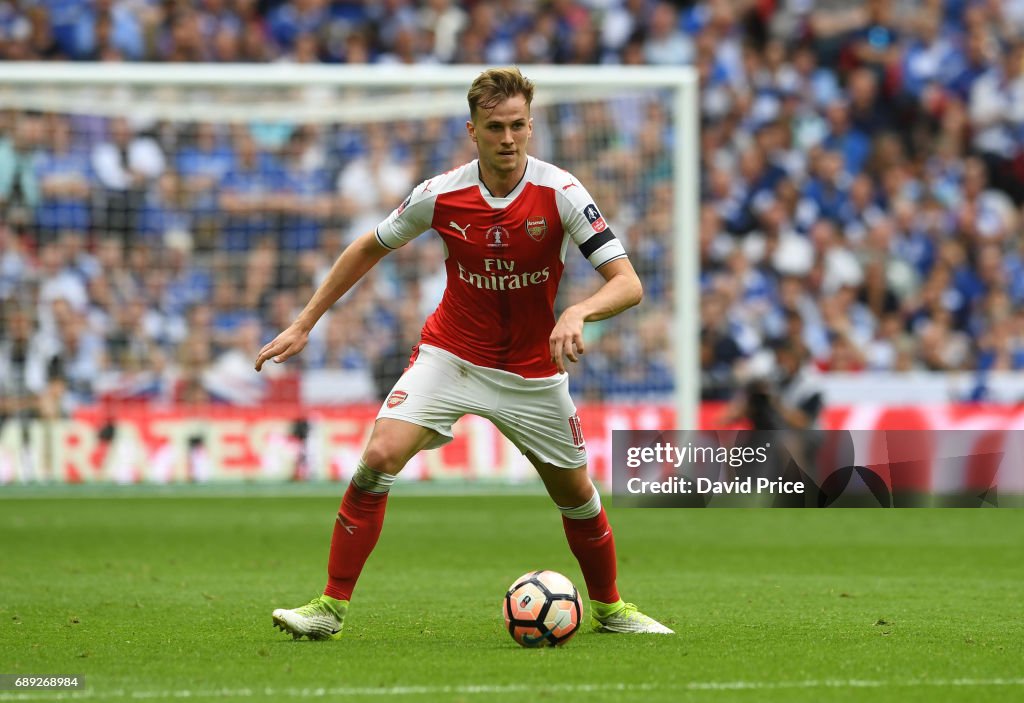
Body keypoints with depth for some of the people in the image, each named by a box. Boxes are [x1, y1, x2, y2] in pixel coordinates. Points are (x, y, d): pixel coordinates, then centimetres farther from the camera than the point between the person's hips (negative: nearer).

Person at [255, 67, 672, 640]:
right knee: (379, 458, -20)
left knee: (576, 494, 8)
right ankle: (332, 607, -13)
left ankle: (610, 608, 35)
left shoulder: (560, 193, -18)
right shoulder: (440, 194, -13)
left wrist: (577, 313, -43)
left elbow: (628, 283, -22)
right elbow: (370, 249, 5)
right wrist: (304, 325, 4)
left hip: (533, 371, 0)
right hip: (450, 354, 0)